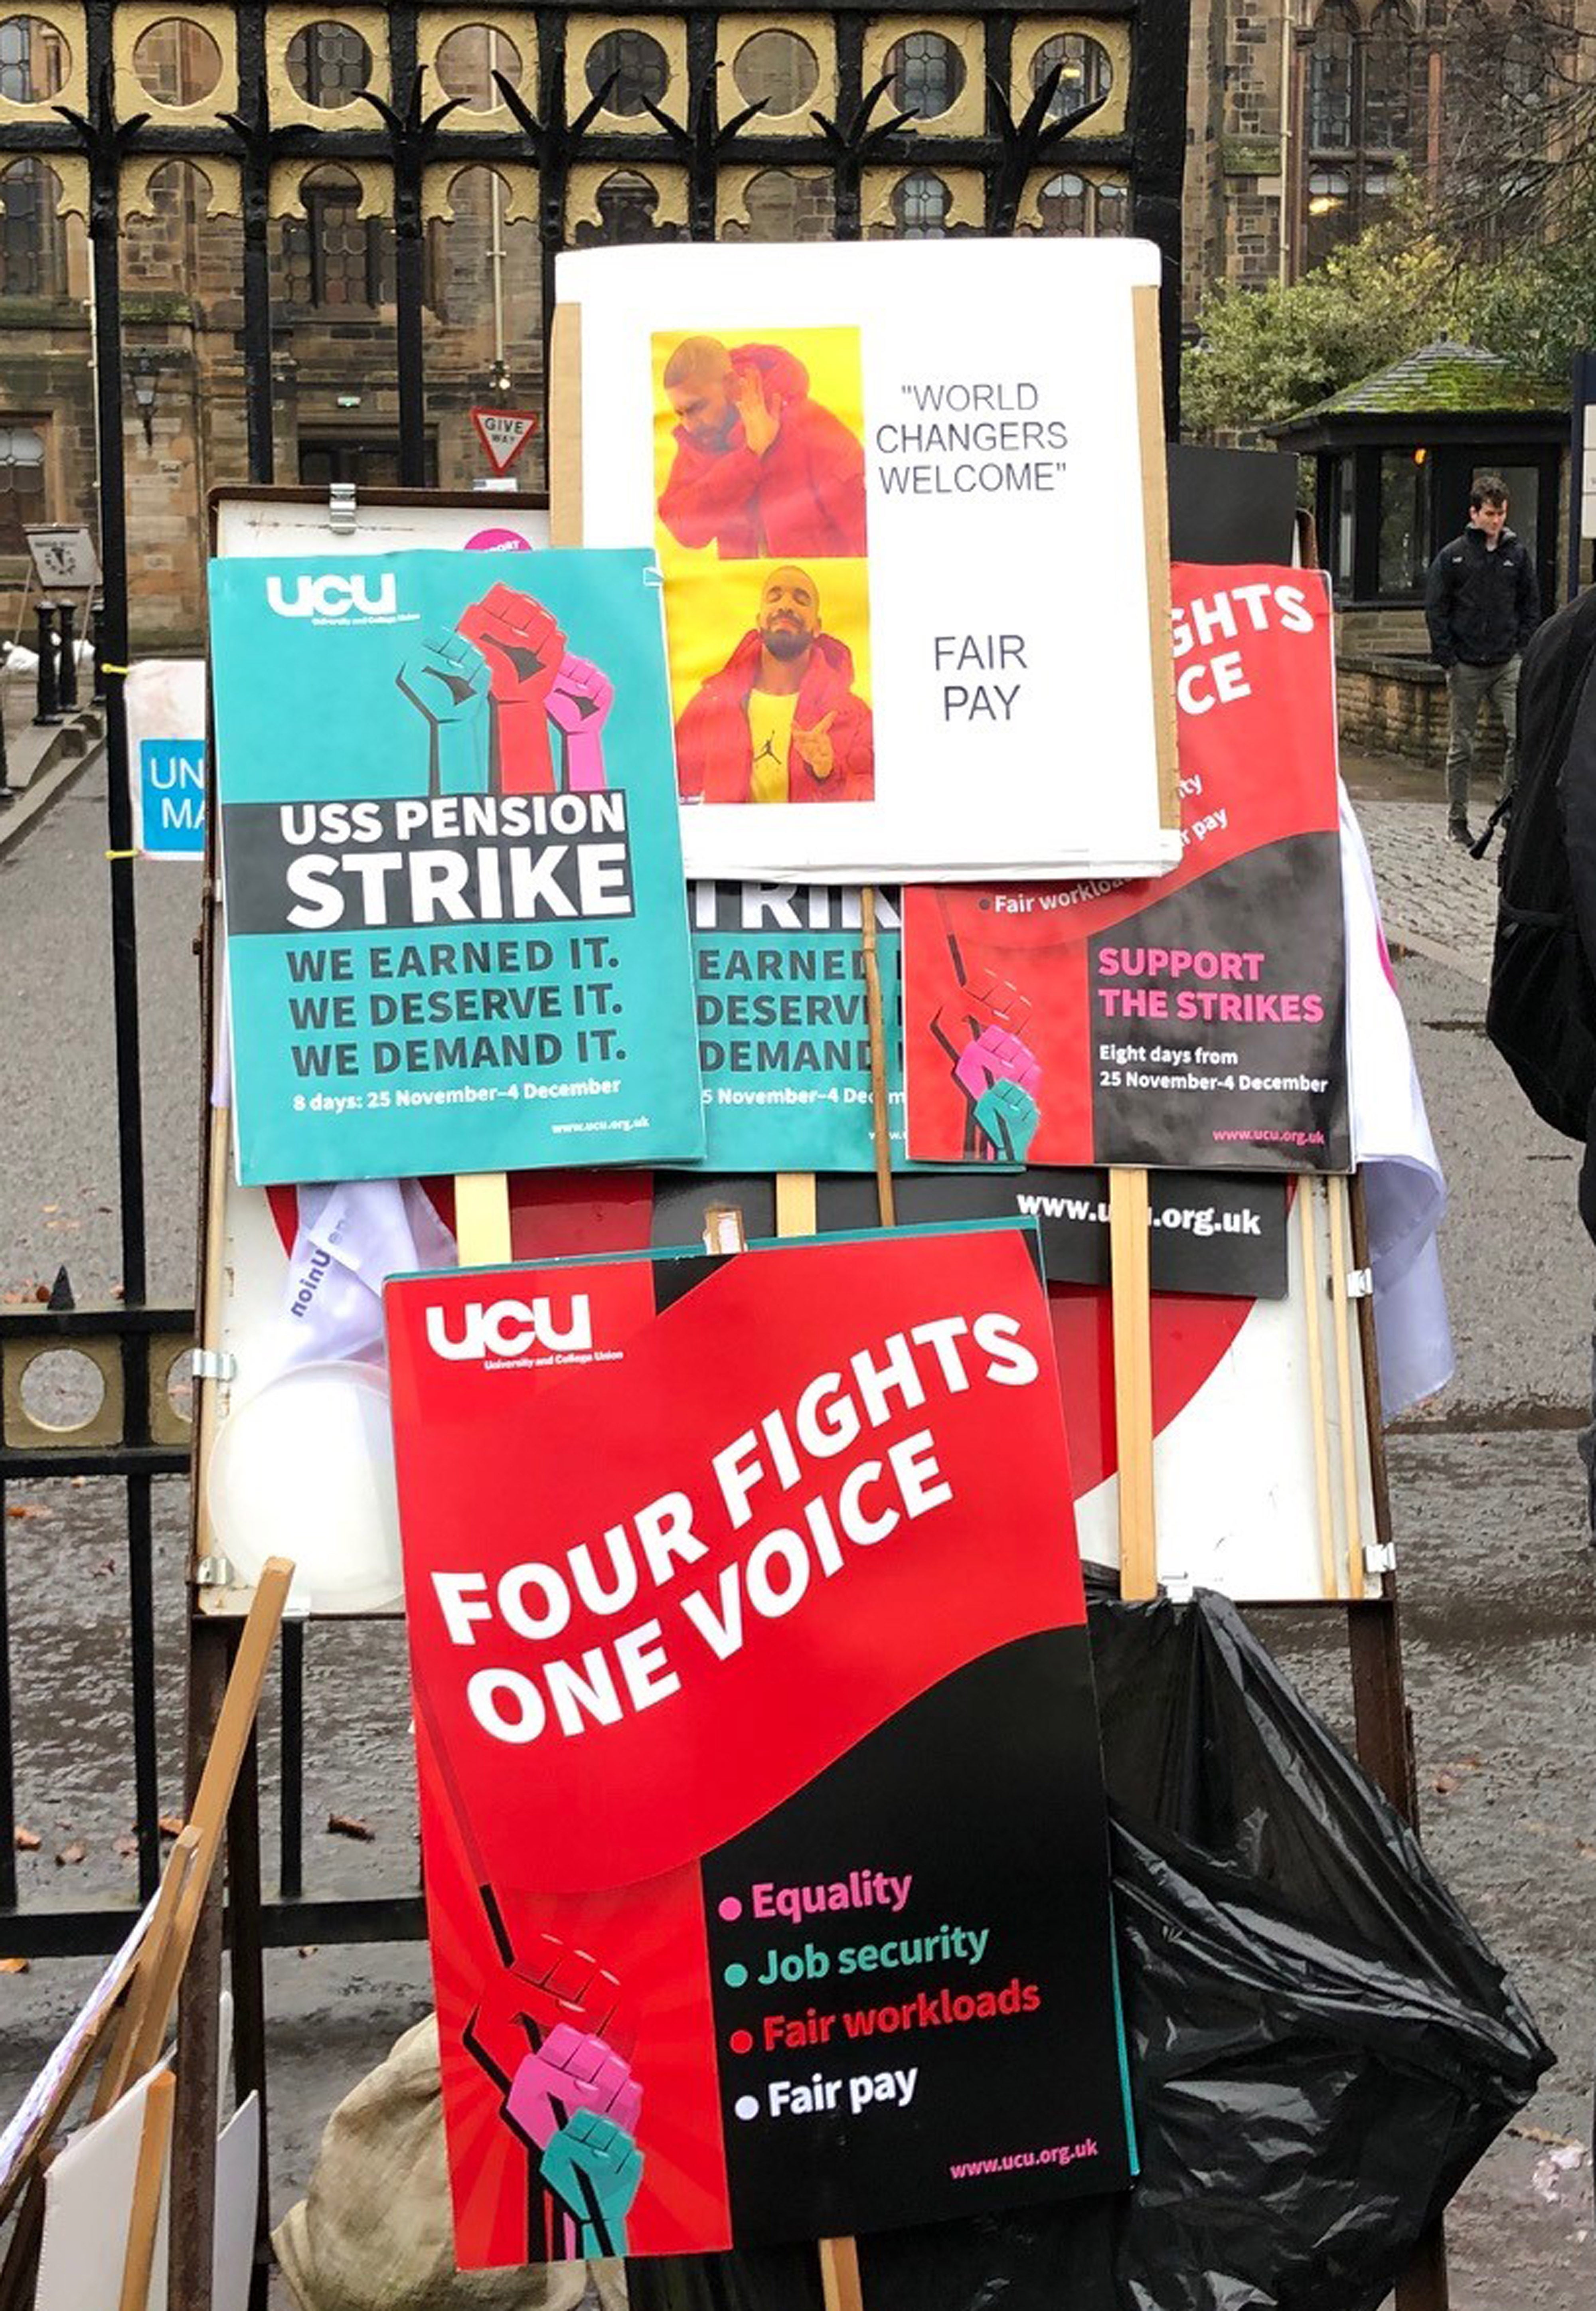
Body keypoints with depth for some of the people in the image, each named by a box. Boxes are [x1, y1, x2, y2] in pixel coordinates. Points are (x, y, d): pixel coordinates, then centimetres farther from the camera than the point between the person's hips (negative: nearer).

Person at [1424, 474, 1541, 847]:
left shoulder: (1517, 553, 5)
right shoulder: (1453, 556, -2)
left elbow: (1531, 604, 12)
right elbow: (1435, 609, -1)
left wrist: (1523, 647, 1)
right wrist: (1447, 658, -7)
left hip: (1508, 662, 2)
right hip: (1466, 665, -2)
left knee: (1523, 733, -14)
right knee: (1461, 746, 6)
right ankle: (1457, 820, 14)